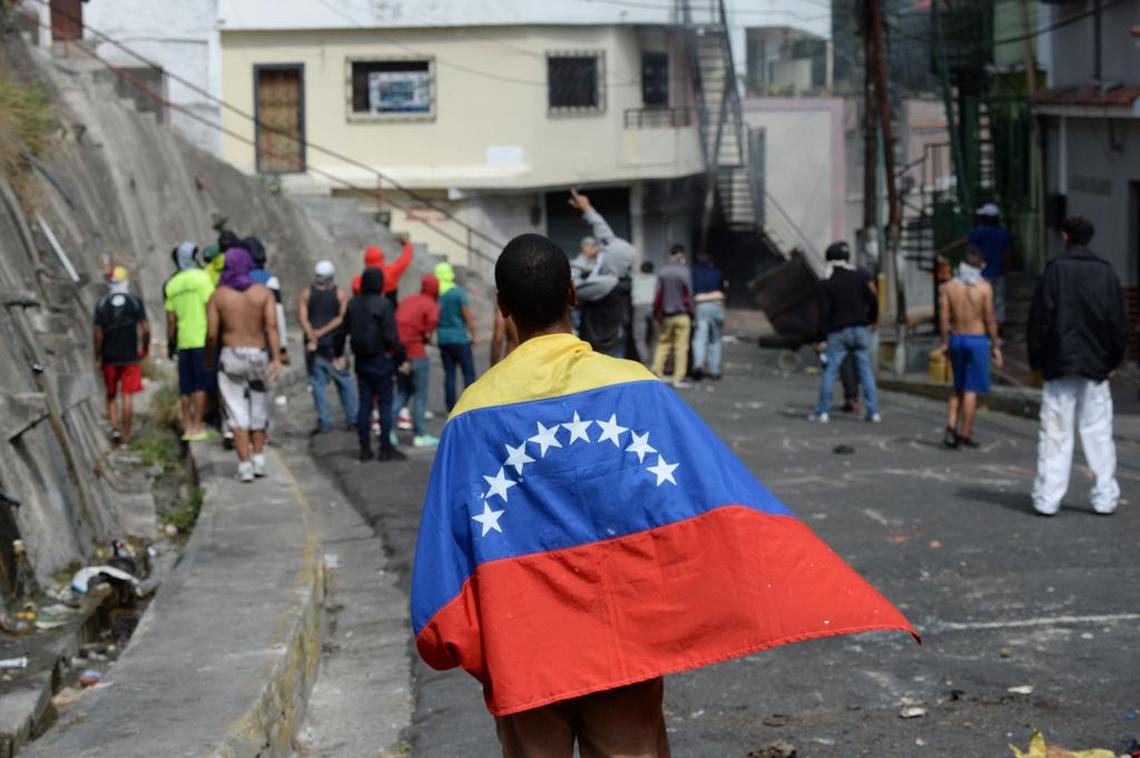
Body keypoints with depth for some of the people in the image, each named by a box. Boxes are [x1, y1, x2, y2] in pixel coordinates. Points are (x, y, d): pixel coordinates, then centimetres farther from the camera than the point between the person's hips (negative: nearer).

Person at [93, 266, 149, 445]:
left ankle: (115, 428, 2)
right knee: (127, 396, 2)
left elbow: (98, 334, -5)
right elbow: (145, 328, -9)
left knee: (111, 395, 16)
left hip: (109, 357, 1)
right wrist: (145, 347, 8)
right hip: (130, 357, -1)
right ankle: (126, 435, 3)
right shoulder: (135, 303, -3)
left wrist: (98, 357, 4)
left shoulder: (102, 305, -2)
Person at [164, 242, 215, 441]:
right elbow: (210, 307, -11)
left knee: (185, 387, 9)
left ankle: (187, 425, 11)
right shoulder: (201, 277, -5)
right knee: (201, 385, -3)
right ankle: (197, 426, -5)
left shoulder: (171, 285, 10)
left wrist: (170, 344, 16)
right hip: (202, 339, -5)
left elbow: (171, 320, 10)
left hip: (183, 341, 5)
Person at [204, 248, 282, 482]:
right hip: (259, 355, 1)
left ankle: (245, 466, -5)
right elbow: (272, 326, -11)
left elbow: (212, 333, -5)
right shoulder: (264, 292, 0)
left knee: (238, 414, 1)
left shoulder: (218, 295, -2)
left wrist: (209, 358, 11)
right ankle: (258, 460, 17)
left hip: (231, 356, -1)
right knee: (258, 409, 17)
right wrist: (277, 359, -15)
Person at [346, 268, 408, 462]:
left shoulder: (353, 304, 4)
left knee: (364, 404, 9)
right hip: (381, 360, -6)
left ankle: (365, 449, 10)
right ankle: (386, 449, 2)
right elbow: (390, 337, -16)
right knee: (385, 404, 1)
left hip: (361, 360, 6)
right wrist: (401, 360, -9)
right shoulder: (383, 304, -15)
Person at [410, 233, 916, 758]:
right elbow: (724, 499, -12)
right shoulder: (633, 387, -8)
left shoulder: (475, 414, -7)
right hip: (626, 640, 0)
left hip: (522, 650, 0)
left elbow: (449, 542, -7)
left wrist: (448, 642, 4)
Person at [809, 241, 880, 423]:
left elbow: (824, 313, -7)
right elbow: (874, 302, -1)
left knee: (829, 371, 3)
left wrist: (823, 336, -4)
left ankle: (822, 412, 1)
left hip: (838, 332, -2)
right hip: (860, 330, 2)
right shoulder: (861, 277, 2)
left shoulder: (826, 284, -3)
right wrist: (869, 319, 16)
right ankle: (873, 412, 2)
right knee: (865, 369, 5)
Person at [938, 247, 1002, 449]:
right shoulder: (984, 287, -8)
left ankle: (951, 427, 0)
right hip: (977, 339, -4)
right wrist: (995, 346, 0)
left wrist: (945, 343, 8)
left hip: (956, 339, 4)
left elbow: (943, 319, -1)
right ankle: (965, 434, 2)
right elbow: (989, 320, -7)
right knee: (971, 389, 2)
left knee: (958, 388, 16)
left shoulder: (948, 286, 1)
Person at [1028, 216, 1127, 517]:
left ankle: (1047, 499, -1)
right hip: (1096, 367, 2)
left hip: (1059, 365, -2)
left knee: (1055, 434, 1)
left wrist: (1036, 360, 2)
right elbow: (1118, 321, 5)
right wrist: (1113, 361, 13)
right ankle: (1105, 497, 6)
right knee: (1098, 432, 7)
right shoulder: (1105, 272, 3)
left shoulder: (1055, 270, -5)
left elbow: (1040, 318, -5)